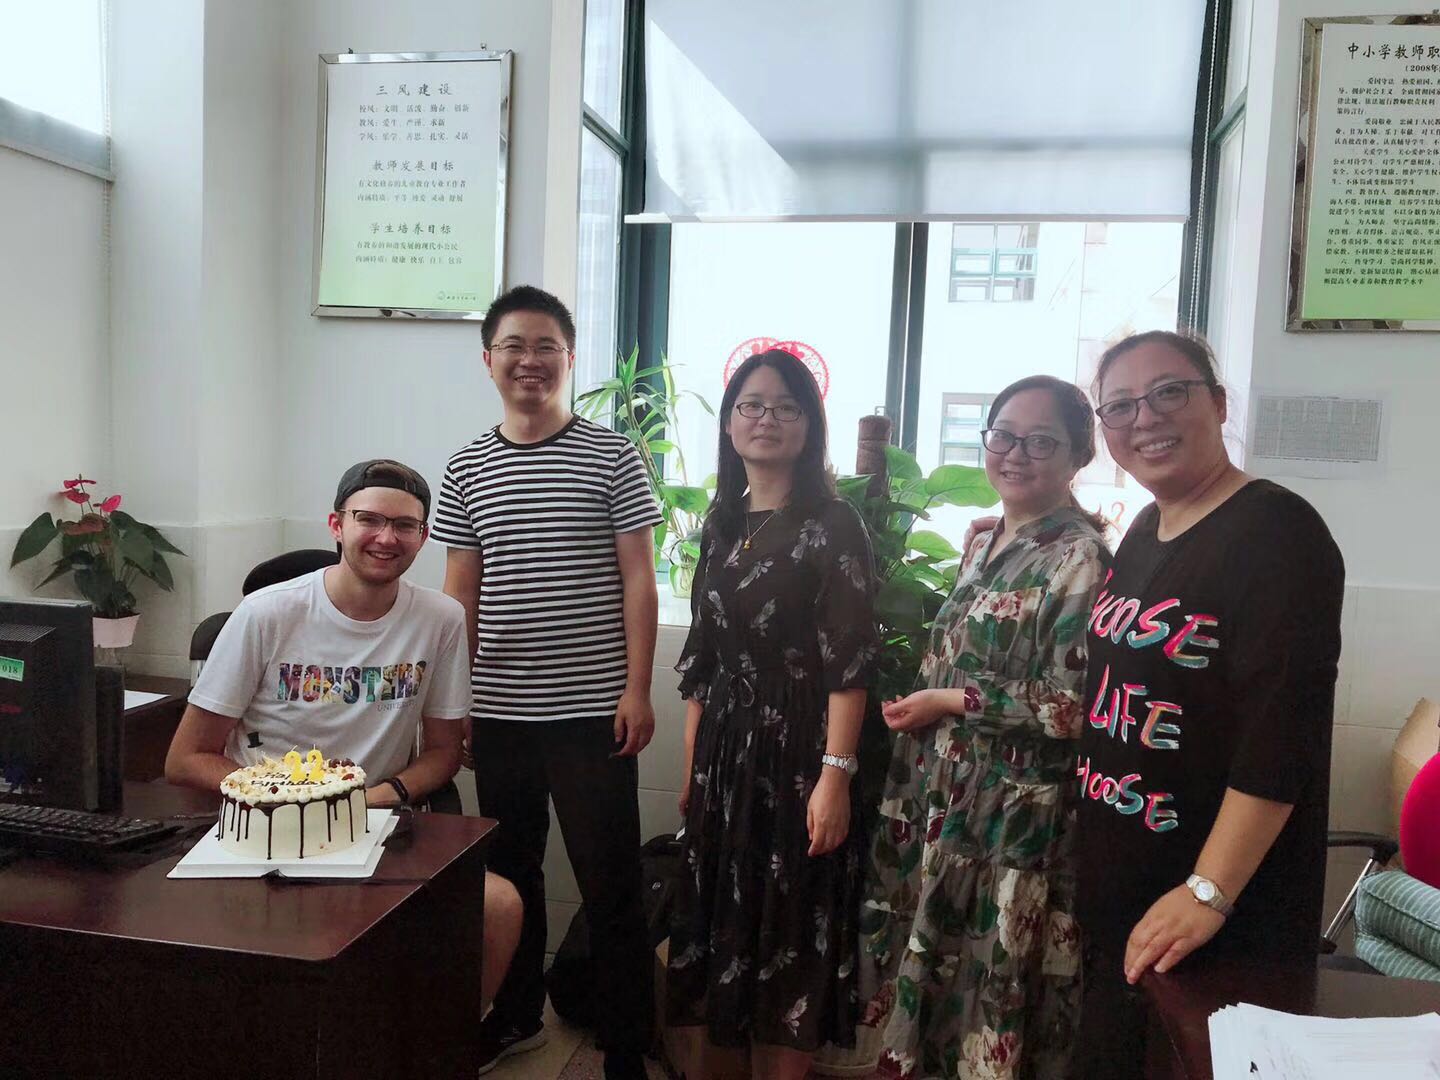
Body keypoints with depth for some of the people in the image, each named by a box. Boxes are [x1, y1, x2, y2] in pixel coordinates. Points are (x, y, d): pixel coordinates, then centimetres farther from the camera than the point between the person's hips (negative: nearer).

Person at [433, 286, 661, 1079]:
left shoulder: (611, 456, -2)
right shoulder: (466, 468, 7)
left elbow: (638, 581, -3)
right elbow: (459, 592, 9)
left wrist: (637, 690, -9)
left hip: (593, 711, -3)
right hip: (498, 712, 4)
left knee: (610, 885, 3)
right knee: (508, 870, 19)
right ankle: (517, 1014, 40)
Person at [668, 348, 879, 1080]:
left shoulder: (833, 526, -10)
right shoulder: (721, 520, 9)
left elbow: (848, 664, -15)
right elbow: (701, 654, 11)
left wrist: (836, 775, -21)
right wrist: (691, 764, 10)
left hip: (797, 752, -6)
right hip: (723, 750, 6)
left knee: (792, 930, 6)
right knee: (732, 920, 14)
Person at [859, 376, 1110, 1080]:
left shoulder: (1081, 558, -15)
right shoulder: (985, 542, 9)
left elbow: (1072, 707, -21)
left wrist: (948, 702, -16)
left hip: (1016, 816, -7)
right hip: (948, 798, 7)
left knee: (995, 982, 7)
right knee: (938, 962, 18)